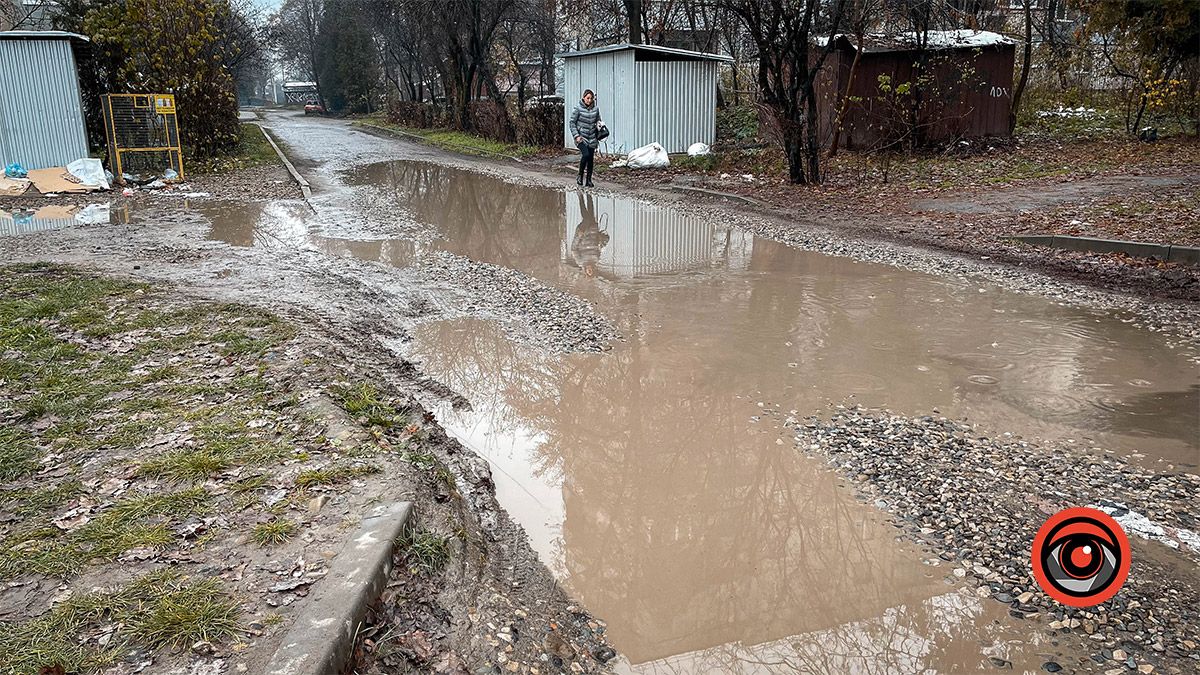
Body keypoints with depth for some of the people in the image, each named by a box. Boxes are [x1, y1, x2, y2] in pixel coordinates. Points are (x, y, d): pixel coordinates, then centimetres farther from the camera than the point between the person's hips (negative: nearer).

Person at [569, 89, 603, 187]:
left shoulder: (595, 109, 4)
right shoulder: (578, 108, -7)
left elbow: (598, 120, 20)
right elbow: (572, 123, -4)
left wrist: (600, 123, -3)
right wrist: (576, 135, -12)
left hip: (592, 138, 4)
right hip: (581, 137, -4)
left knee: (591, 159, 4)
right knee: (585, 155, -21)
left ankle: (588, 180, 16)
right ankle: (580, 176, -2)